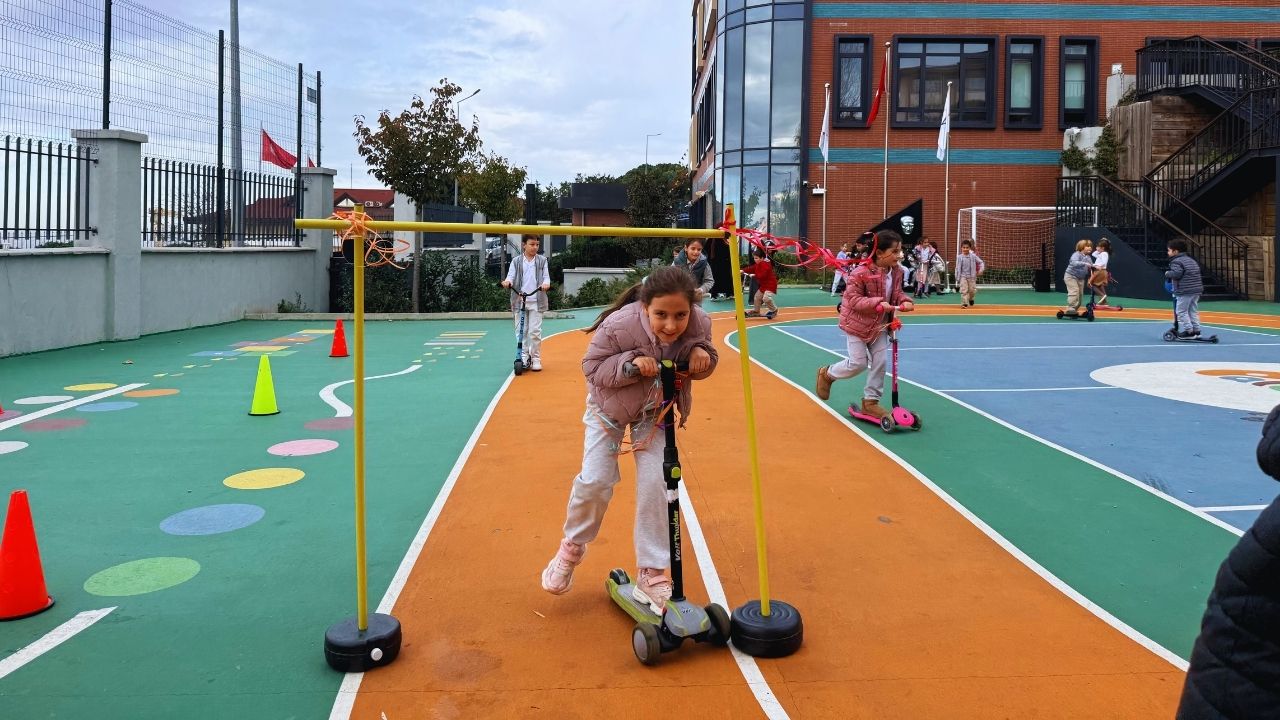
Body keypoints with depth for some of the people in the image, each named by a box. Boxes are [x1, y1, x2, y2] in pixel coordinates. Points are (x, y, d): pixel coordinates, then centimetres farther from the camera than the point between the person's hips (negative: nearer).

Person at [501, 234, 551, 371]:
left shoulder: (542, 261, 8)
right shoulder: (516, 262, 8)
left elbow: (546, 276, 3)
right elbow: (511, 275, -1)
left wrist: (546, 283, -21)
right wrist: (507, 282, -25)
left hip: (536, 301, -1)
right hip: (519, 300, 1)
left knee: (535, 331, -4)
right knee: (521, 331, 4)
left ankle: (536, 358, 6)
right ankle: (524, 356, 14)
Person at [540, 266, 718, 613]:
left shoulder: (698, 324, -28)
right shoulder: (619, 325, -38)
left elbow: (705, 358, -7)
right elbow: (592, 367, -24)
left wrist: (702, 355, -32)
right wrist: (629, 364, -42)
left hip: (655, 411, 2)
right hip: (610, 405, -2)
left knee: (654, 484, -7)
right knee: (595, 481, -5)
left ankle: (652, 575, 8)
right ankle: (572, 548, 26)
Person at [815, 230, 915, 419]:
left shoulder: (896, 272, -6)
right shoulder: (861, 273, -27)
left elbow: (897, 293, 6)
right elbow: (854, 299, -25)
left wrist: (905, 302, -16)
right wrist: (878, 303, -37)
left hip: (879, 325, 6)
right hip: (857, 323, -6)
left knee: (879, 362, 5)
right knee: (858, 363, 0)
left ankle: (870, 402, 19)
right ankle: (827, 374, 29)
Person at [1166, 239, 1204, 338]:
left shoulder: (1176, 262, -10)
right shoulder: (1191, 260, 18)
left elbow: (1176, 274, -23)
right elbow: (1197, 270, 18)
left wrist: (1168, 273, -5)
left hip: (1184, 291, -9)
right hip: (1197, 289, 9)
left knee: (1181, 311, -1)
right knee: (1193, 311, 15)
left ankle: (1188, 331, -4)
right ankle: (1196, 330, 16)